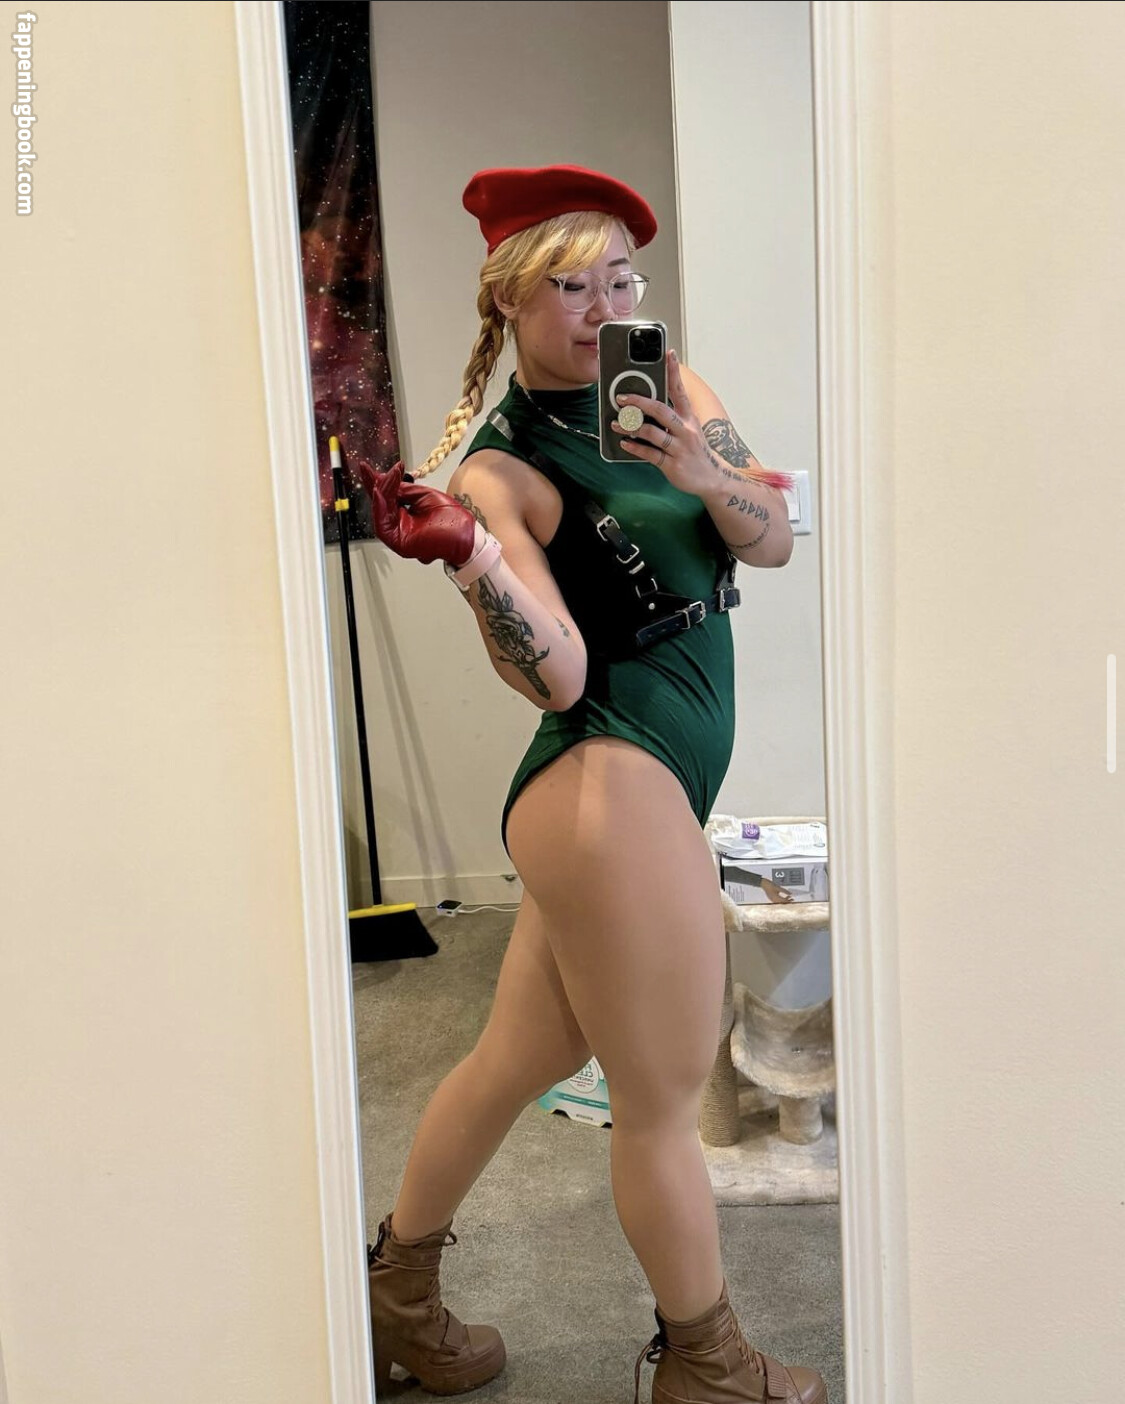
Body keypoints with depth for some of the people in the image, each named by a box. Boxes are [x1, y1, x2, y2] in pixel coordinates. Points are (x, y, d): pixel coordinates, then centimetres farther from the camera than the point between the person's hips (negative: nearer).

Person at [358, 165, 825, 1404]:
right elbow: (557, 679, -18)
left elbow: (774, 544, 6)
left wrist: (709, 478, -13)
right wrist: (465, 553, -33)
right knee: (662, 1105, 7)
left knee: (517, 1062, 21)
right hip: (610, 791, -8)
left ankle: (397, 1300, 43)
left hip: (649, 794, 8)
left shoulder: (672, 392, 11)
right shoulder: (498, 469, -10)